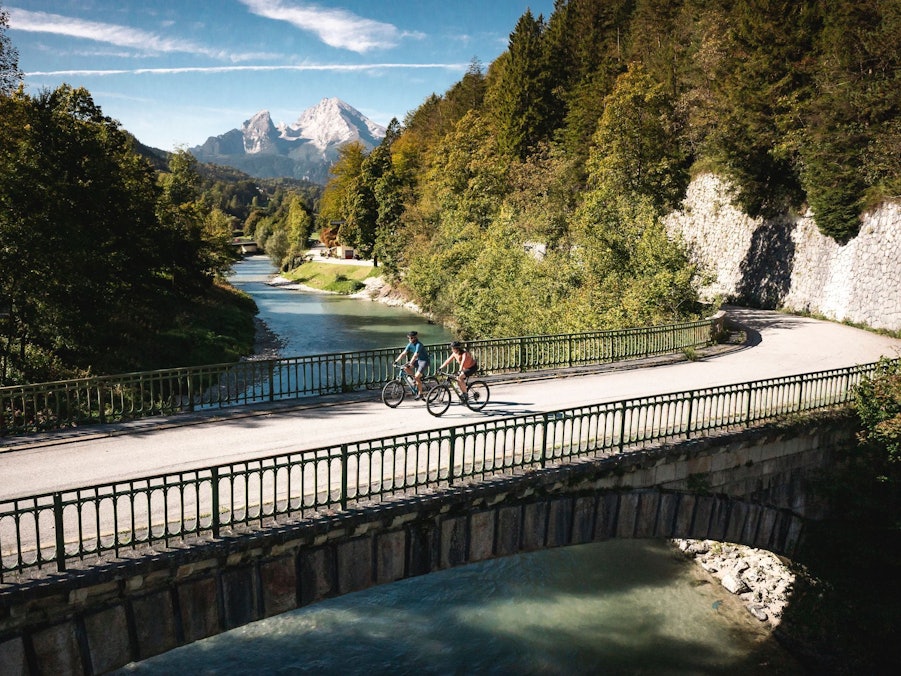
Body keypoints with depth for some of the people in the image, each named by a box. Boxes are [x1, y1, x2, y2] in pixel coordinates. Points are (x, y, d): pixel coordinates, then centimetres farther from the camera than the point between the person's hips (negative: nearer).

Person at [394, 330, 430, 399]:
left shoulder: (419, 345, -23)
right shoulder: (410, 345, 0)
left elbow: (415, 356, -33)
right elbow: (403, 353, -3)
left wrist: (410, 364, -42)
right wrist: (396, 361, -13)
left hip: (424, 361, -8)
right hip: (418, 360, 8)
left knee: (417, 377, -20)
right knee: (405, 368, -12)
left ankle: (420, 393, -4)